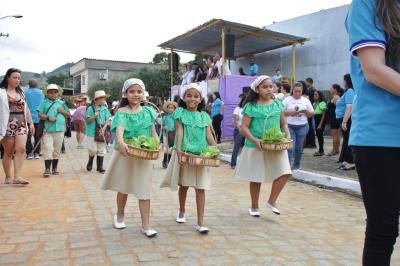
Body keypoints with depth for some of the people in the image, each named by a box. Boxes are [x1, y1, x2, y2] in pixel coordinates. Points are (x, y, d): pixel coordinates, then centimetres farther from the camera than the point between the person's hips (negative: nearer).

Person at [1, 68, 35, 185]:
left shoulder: (21, 92, 15)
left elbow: (26, 108, 18)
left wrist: (31, 123, 14)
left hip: (21, 125, 4)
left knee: (21, 149, -10)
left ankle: (17, 176, -11)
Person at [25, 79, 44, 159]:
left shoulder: (26, 92, -3)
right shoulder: (41, 93, 4)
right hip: (38, 117, 2)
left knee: (28, 136, 3)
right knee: (37, 136, 8)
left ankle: (30, 153, -1)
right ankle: (36, 153, 8)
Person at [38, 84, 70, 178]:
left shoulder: (62, 103, 13)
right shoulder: (44, 103, 7)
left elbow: (69, 115, 16)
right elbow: (40, 114, -1)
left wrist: (63, 111, -3)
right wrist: (48, 117, -18)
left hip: (60, 129, 3)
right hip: (48, 130, -3)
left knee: (57, 150, 9)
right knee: (47, 149, -9)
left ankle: (54, 168, 19)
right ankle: (47, 169, -5)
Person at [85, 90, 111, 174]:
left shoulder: (105, 108, 5)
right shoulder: (90, 108, -5)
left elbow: (107, 120, 2)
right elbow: (87, 120, -4)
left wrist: (103, 129, -11)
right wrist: (94, 117, -22)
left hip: (101, 133, 4)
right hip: (92, 132, -4)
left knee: (101, 150, 6)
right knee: (93, 150, -5)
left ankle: (100, 167, 16)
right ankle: (90, 162, 24)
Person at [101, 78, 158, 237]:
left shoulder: (147, 111, 4)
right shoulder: (122, 112, -9)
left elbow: (153, 131, 7)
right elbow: (119, 128, -27)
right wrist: (120, 142, -47)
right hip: (126, 154, -2)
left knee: (144, 190, 1)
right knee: (123, 187, 17)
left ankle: (145, 226, 7)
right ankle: (120, 215, 41)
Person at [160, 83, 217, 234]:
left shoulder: (204, 116, 8)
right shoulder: (180, 112, 2)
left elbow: (208, 135, 3)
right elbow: (179, 131, -9)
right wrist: (178, 149, -22)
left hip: (201, 154, 1)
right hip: (184, 153, -1)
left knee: (200, 188, -1)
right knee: (184, 185, 15)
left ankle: (200, 223, 3)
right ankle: (182, 212, 40)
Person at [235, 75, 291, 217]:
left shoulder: (278, 104, 7)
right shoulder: (251, 106, -6)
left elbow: (284, 123, 13)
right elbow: (243, 128, -10)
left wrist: (287, 136, -5)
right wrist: (255, 140, -23)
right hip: (256, 147, -3)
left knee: (284, 172, -9)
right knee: (256, 178, 8)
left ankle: (272, 201, 11)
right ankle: (254, 206, 27)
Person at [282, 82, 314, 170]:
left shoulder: (306, 100, 8)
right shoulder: (287, 100, 1)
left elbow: (312, 114, 10)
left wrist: (306, 111, -10)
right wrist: (290, 112, -17)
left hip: (302, 126, 3)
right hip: (290, 126, -3)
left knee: (299, 148, 9)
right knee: (290, 147, -9)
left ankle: (296, 165, 22)